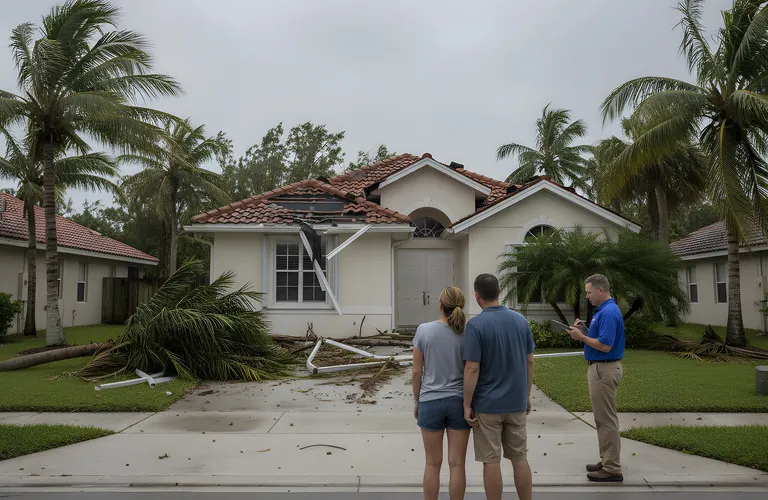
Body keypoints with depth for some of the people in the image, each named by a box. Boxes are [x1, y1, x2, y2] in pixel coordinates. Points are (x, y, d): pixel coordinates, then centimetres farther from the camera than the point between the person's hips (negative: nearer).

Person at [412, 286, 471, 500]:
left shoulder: (424, 330, -8)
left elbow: (417, 372, -4)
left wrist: (416, 401, 9)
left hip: (431, 402, 0)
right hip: (459, 402, 0)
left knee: (433, 463, 11)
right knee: (457, 464, 8)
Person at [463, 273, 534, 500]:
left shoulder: (476, 324, -16)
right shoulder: (521, 320, 1)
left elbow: (472, 369, -18)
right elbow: (529, 362, 6)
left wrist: (467, 405, -11)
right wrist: (527, 395, 16)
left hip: (487, 404, -5)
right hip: (516, 402, 5)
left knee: (491, 461, 5)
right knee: (520, 458, 14)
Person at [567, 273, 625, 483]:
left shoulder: (608, 313, -20)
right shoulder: (604, 310, 13)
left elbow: (605, 345, -26)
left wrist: (581, 337, -15)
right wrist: (585, 330, 7)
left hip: (604, 369, -11)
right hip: (601, 368, 11)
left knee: (606, 419, -4)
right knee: (604, 418, 16)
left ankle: (612, 469, 4)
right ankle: (608, 461, 25)